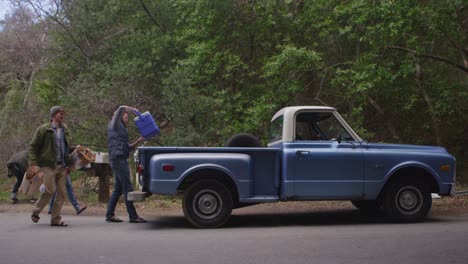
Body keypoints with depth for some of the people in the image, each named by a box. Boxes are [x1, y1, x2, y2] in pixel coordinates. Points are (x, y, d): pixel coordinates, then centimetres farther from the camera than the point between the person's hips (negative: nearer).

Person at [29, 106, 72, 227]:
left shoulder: (65, 130, 15)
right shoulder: (43, 129, -1)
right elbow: (33, 147, 0)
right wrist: (33, 163, -11)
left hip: (62, 166, 6)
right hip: (48, 165, -5)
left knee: (61, 192, 2)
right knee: (50, 190, -12)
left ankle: (56, 219, 9)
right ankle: (36, 212, 11)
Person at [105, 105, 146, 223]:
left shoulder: (121, 129, 26)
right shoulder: (114, 125, 2)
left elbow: (128, 147, 22)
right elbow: (121, 108, -12)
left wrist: (139, 140, 11)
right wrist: (134, 110, 1)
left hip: (120, 159, 10)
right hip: (118, 158, -10)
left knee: (118, 188, 10)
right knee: (127, 187, -10)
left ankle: (110, 214, 13)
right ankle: (133, 216, -11)